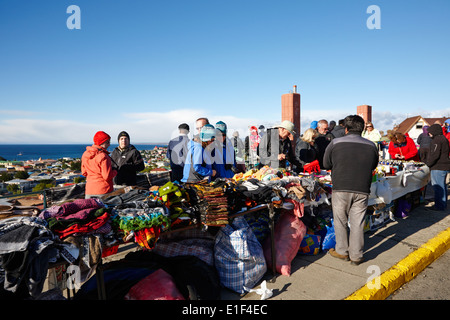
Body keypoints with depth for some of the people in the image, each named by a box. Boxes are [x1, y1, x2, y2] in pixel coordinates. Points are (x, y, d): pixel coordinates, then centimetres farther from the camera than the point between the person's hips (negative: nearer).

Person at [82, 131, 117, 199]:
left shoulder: (85, 155, 4)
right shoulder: (103, 156, -18)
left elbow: (84, 173, 13)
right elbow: (107, 176, -18)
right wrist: (115, 171, -1)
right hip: (103, 191, -6)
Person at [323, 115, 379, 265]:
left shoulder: (335, 143, -4)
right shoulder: (371, 146, 3)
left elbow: (326, 164, 6)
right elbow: (373, 167, 16)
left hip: (340, 189, -2)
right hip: (362, 190, 2)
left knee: (340, 221, 12)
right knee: (357, 223, 10)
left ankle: (342, 251, 23)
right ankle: (356, 255, 19)